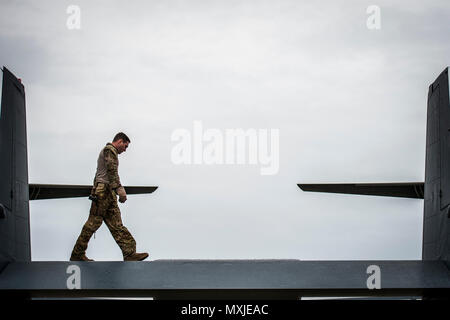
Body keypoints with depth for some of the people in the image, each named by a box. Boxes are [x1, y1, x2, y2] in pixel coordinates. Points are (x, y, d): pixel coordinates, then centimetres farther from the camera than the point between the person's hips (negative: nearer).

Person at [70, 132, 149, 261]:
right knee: (93, 223, -7)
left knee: (116, 224, 1)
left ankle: (130, 253, -6)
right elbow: (112, 171, -18)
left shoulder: (108, 151, 28)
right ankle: (77, 254, -2)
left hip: (108, 193, 11)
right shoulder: (110, 150, -4)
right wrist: (119, 189, -25)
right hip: (104, 191, -11)